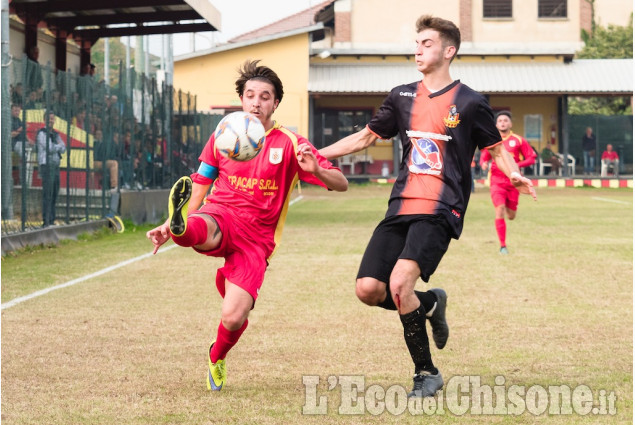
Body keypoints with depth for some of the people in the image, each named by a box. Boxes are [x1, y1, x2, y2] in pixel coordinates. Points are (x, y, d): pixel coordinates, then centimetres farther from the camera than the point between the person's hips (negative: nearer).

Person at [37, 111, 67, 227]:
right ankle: (46, 220, -13)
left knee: (54, 193, 6)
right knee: (48, 194, -12)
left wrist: (55, 147, -11)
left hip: (55, 166, 8)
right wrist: (59, 145, 1)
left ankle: (51, 220, 9)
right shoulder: (42, 133, -7)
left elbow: (63, 149, 8)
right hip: (46, 165, -8)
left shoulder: (55, 134, 18)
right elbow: (50, 148, -18)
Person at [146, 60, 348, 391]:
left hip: (256, 237, -1)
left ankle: (217, 357, 15)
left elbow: (341, 184, -2)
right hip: (219, 217, 2)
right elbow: (198, 188, 20)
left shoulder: (290, 144, 4)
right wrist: (167, 226, 7)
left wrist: (315, 170, -25)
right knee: (197, 230, -38)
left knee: (233, 318, -13)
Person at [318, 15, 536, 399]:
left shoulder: (469, 103, 0)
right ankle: (430, 304, 23)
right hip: (401, 207, 6)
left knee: (399, 282, -26)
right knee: (368, 289, -8)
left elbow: (496, 149, 8)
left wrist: (514, 173, -14)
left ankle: (427, 374, -9)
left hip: (441, 211, -6)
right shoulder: (403, 97, 14)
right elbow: (366, 137, 23)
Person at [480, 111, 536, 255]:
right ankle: (502, 246, -13)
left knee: (511, 216, 3)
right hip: (496, 181, 0)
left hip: (513, 182, 0)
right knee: (499, 209, -18)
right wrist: (483, 164, -8)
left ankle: (508, 207, 44)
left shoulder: (518, 140, 2)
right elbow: (484, 157, 17)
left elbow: (531, 158, 2)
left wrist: (518, 165, -16)